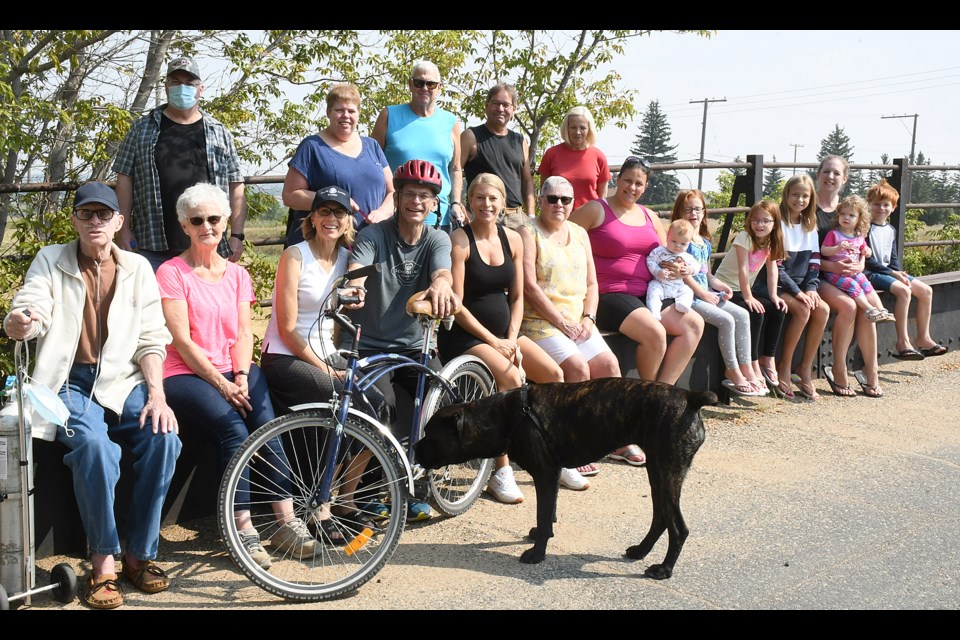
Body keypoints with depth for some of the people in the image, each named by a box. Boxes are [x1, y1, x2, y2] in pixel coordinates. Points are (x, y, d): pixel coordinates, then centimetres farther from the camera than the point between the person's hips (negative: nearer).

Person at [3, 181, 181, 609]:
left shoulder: (137, 268, 10)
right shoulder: (50, 261, 7)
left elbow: (151, 339, 5)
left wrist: (156, 393, -10)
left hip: (124, 381, 2)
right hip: (70, 382, -2)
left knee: (163, 438, -26)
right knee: (94, 445, -32)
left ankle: (140, 553, -8)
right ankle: (103, 561, -15)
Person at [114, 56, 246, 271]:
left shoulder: (220, 133, 11)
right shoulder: (142, 129, 10)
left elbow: (235, 186, 8)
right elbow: (125, 178, 8)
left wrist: (237, 235, 0)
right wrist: (124, 229, 0)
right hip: (154, 247, 0)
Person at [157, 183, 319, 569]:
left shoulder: (237, 274, 16)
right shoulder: (171, 272, 1)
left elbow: (244, 332, 7)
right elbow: (181, 339, -8)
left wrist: (241, 376, -11)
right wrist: (221, 384, -15)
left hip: (234, 372, 4)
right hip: (185, 375, -4)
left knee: (266, 426, -24)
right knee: (233, 428, -29)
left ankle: (286, 520, -22)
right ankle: (243, 528, -24)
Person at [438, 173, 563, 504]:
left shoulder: (513, 239, 7)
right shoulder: (459, 240, -11)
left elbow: (517, 297, 10)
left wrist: (511, 338, -5)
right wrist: (493, 342, -16)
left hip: (504, 331, 6)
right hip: (465, 336, -6)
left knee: (554, 373, -9)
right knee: (512, 378, -28)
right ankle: (500, 472, -17)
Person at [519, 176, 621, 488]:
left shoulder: (579, 233, 17)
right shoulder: (528, 233, -3)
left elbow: (591, 283, 15)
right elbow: (529, 286, -13)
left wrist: (588, 318, -2)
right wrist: (562, 322, -16)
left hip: (577, 321, 6)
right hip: (539, 322, -6)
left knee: (608, 363, -13)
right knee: (578, 367, -25)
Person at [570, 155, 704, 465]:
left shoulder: (649, 216, 19)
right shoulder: (596, 210, -1)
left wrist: (677, 269, 1)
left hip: (646, 294, 7)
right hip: (609, 296, -7)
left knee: (694, 324, -13)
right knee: (655, 332, -30)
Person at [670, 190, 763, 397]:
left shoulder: (705, 242, 19)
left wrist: (719, 285, 4)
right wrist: (703, 293, -14)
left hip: (707, 293, 9)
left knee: (742, 315, -5)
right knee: (726, 320, -21)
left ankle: (746, 368, -3)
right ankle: (732, 372, -7)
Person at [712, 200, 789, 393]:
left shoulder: (771, 241, 4)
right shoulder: (744, 238, -17)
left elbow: (772, 268, 4)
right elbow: (743, 270, -22)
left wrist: (773, 295, -5)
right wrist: (748, 297, -24)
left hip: (745, 290, 8)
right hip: (726, 289, -8)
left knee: (778, 309, -7)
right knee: (756, 312, -27)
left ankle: (767, 360, 0)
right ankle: (753, 365, -21)